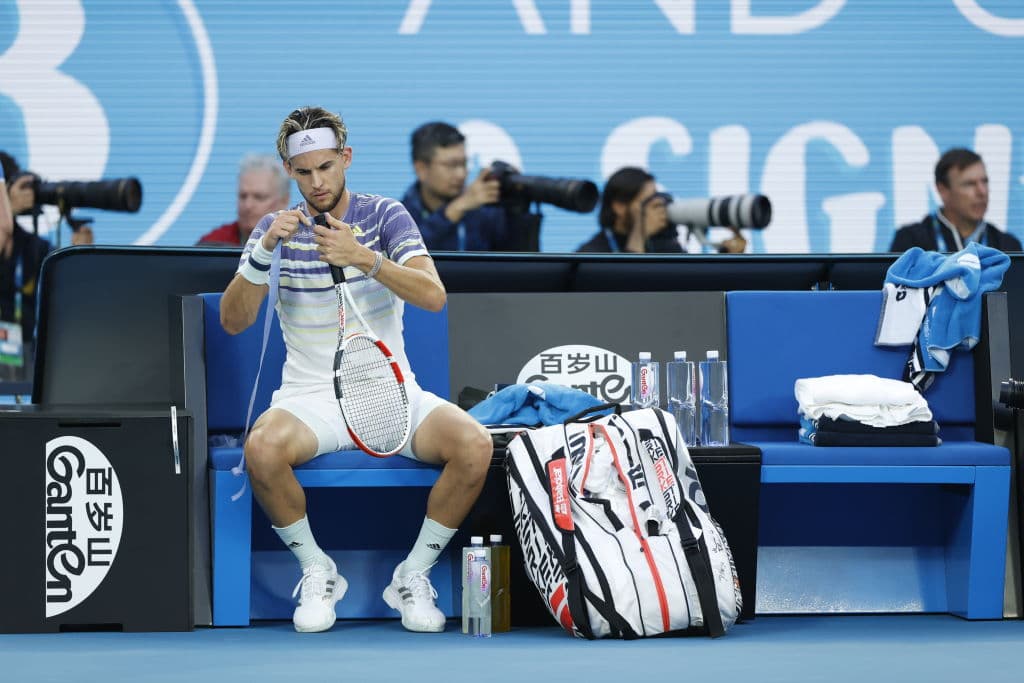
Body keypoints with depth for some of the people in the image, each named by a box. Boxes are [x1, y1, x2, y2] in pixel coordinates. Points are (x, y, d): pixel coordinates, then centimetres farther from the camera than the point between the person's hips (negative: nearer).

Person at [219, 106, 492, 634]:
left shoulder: (386, 216, 3)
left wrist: (365, 258, -28)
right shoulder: (277, 227, 4)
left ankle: (413, 575, -8)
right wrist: (264, 251, -23)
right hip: (310, 393, 0)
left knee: (473, 445, -28)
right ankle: (317, 571, -10)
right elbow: (233, 321, -6)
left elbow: (433, 296, -13)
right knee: (262, 448, -35)